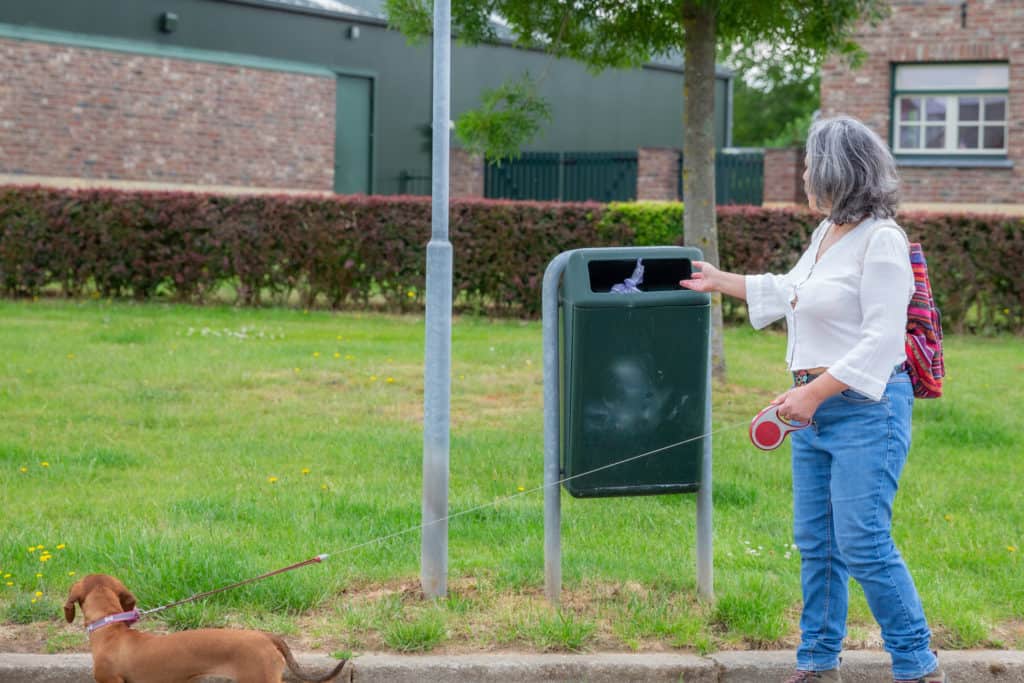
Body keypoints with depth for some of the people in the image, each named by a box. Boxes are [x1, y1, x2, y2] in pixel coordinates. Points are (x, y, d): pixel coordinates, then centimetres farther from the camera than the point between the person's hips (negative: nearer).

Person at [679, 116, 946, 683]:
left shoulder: (881, 240, -15)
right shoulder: (826, 232, 14)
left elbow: (880, 340, -20)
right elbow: (790, 292, 33)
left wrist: (814, 391, -21)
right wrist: (719, 282, 40)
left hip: (867, 409, -9)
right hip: (815, 409, 9)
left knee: (864, 545, -11)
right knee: (815, 544, 11)